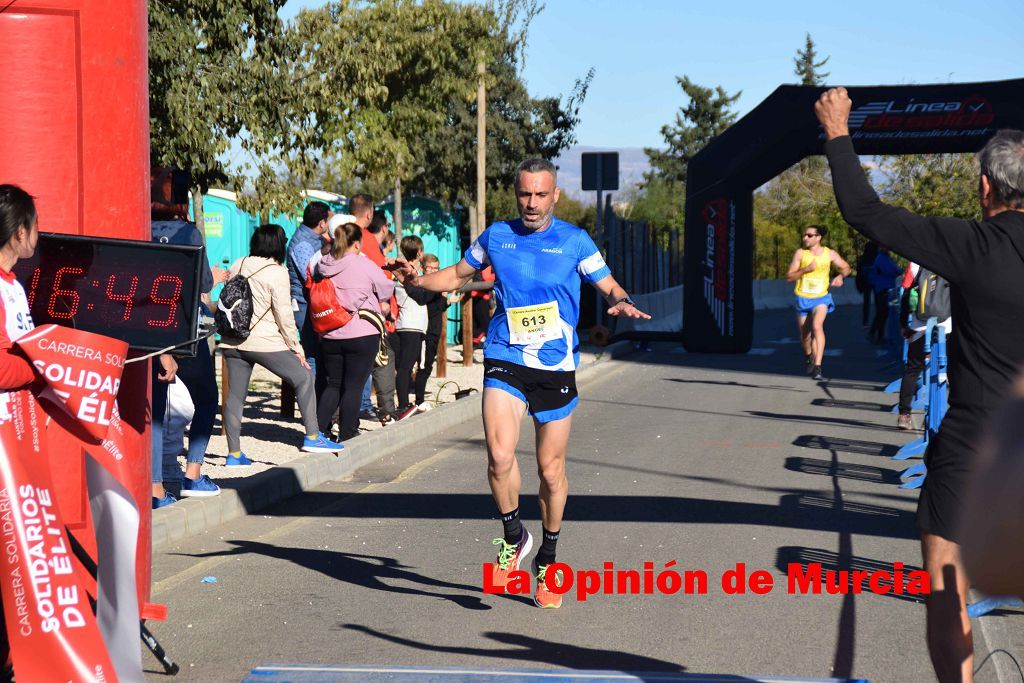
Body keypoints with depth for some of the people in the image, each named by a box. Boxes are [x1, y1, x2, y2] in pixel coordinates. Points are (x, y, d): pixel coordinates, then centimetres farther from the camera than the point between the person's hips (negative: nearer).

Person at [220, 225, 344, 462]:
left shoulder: (237, 266, 8)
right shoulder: (276, 273, -11)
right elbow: (283, 315, -12)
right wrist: (296, 347, -4)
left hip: (232, 341, 6)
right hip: (264, 342, -6)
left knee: (235, 394, 10)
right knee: (303, 378, 7)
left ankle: (234, 453, 12)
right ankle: (312, 437, 6)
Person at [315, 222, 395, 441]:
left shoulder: (323, 265, 2)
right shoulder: (365, 265, -10)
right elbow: (387, 289, 4)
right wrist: (382, 301, 25)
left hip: (329, 336, 5)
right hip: (362, 334, -5)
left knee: (334, 384, 15)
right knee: (354, 386, 1)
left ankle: (318, 431, 9)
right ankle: (347, 437, 3)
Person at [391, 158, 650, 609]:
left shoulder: (575, 241, 3)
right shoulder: (495, 236, 8)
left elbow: (609, 286, 8)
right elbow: (459, 274, 21)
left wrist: (621, 301, -15)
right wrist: (418, 281, 2)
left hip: (556, 367, 0)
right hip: (505, 360, 0)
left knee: (551, 469, 6)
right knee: (499, 455, -20)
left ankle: (547, 559, 28)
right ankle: (513, 538, 6)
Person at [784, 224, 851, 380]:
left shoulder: (830, 254, -1)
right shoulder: (800, 253, -4)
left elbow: (846, 267, 15)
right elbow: (789, 277, -6)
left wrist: (841, 276, -8)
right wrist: (805, 269, -21)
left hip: (821, 298, -1)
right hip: (802, 298, 1)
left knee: (817, 326, -27)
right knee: (805, 335, 11)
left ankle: (817, 367, -31)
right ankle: (809, 358, 45)